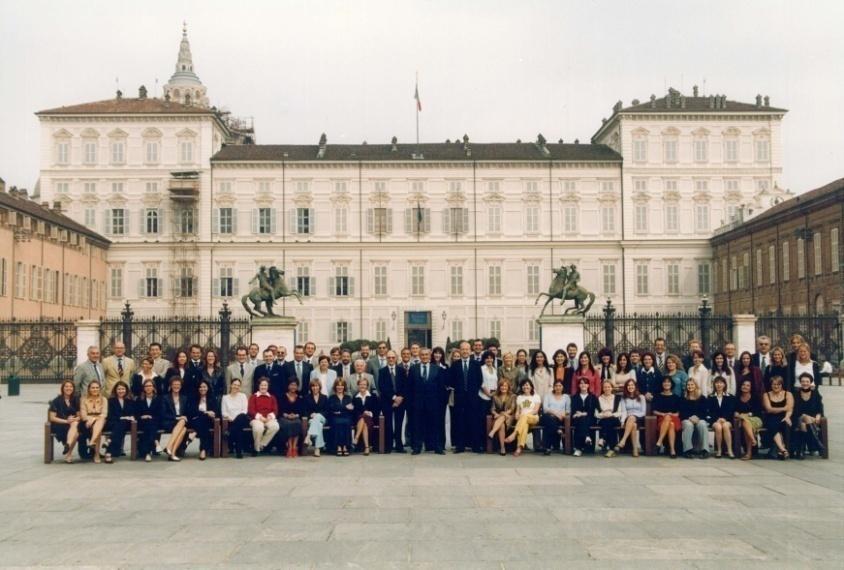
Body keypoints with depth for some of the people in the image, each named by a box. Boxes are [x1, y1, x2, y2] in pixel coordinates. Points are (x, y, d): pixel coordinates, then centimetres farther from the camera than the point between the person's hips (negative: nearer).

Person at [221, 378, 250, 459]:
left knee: (241, 416, -40)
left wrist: (235, 419, -12)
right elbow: (223, 412, 9)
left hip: (242, 420, 0)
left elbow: (245, 411, 5)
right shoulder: (225, 397, 20)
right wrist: (229, 417, -13)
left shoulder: (243, 396, 18)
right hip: (230, 422, 0)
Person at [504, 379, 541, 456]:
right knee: (524, 424, -38)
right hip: (522, 418, 1)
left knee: (524, 417, -39)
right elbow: (517, 410, 13)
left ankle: (513, 435, -54)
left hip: (533, 418, -1)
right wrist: (517, 415, -10)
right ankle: (519, 447, -55)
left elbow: (535, 410, -2)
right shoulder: (519, 397, 21)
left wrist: (525, 414, -15)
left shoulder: (536, 396, 10)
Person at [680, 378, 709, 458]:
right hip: (687, 419, 0)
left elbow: (705, 412, 4)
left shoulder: (702, 398, 12)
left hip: (700, 419, 0)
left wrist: (697, 417, -14)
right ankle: (688, 449, -38)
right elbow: (682, 412, 4)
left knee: (702, 425, -34)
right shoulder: (683, 398, 12)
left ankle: (704, 450, -33)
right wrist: (690, 418, -14)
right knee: (688, 425, -36)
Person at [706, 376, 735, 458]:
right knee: (718, 427, -35)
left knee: (725, 426, -36)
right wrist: (717, 419, -13)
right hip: (714, 420, 0)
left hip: (727, 420, 0)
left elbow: (731, 411, 4)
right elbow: (709, 411, 4)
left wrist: (724, 418, -14)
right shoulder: (710, 398, 14)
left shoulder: (730, 397, 14)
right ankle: (719, 450, -26)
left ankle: (730, 450, -36)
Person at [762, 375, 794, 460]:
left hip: (784, 418, 1)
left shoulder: (788, 394, 12)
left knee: (786, 424, -35)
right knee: (773, 426, -35)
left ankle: (780, 449, -37)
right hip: (771, 419, -1)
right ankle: (782, 449, -51)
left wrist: (787, 416, -24)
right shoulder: (766, 395, 12)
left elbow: (790, 409, -3)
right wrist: (783, 409, -13)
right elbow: (769, 409, -3)